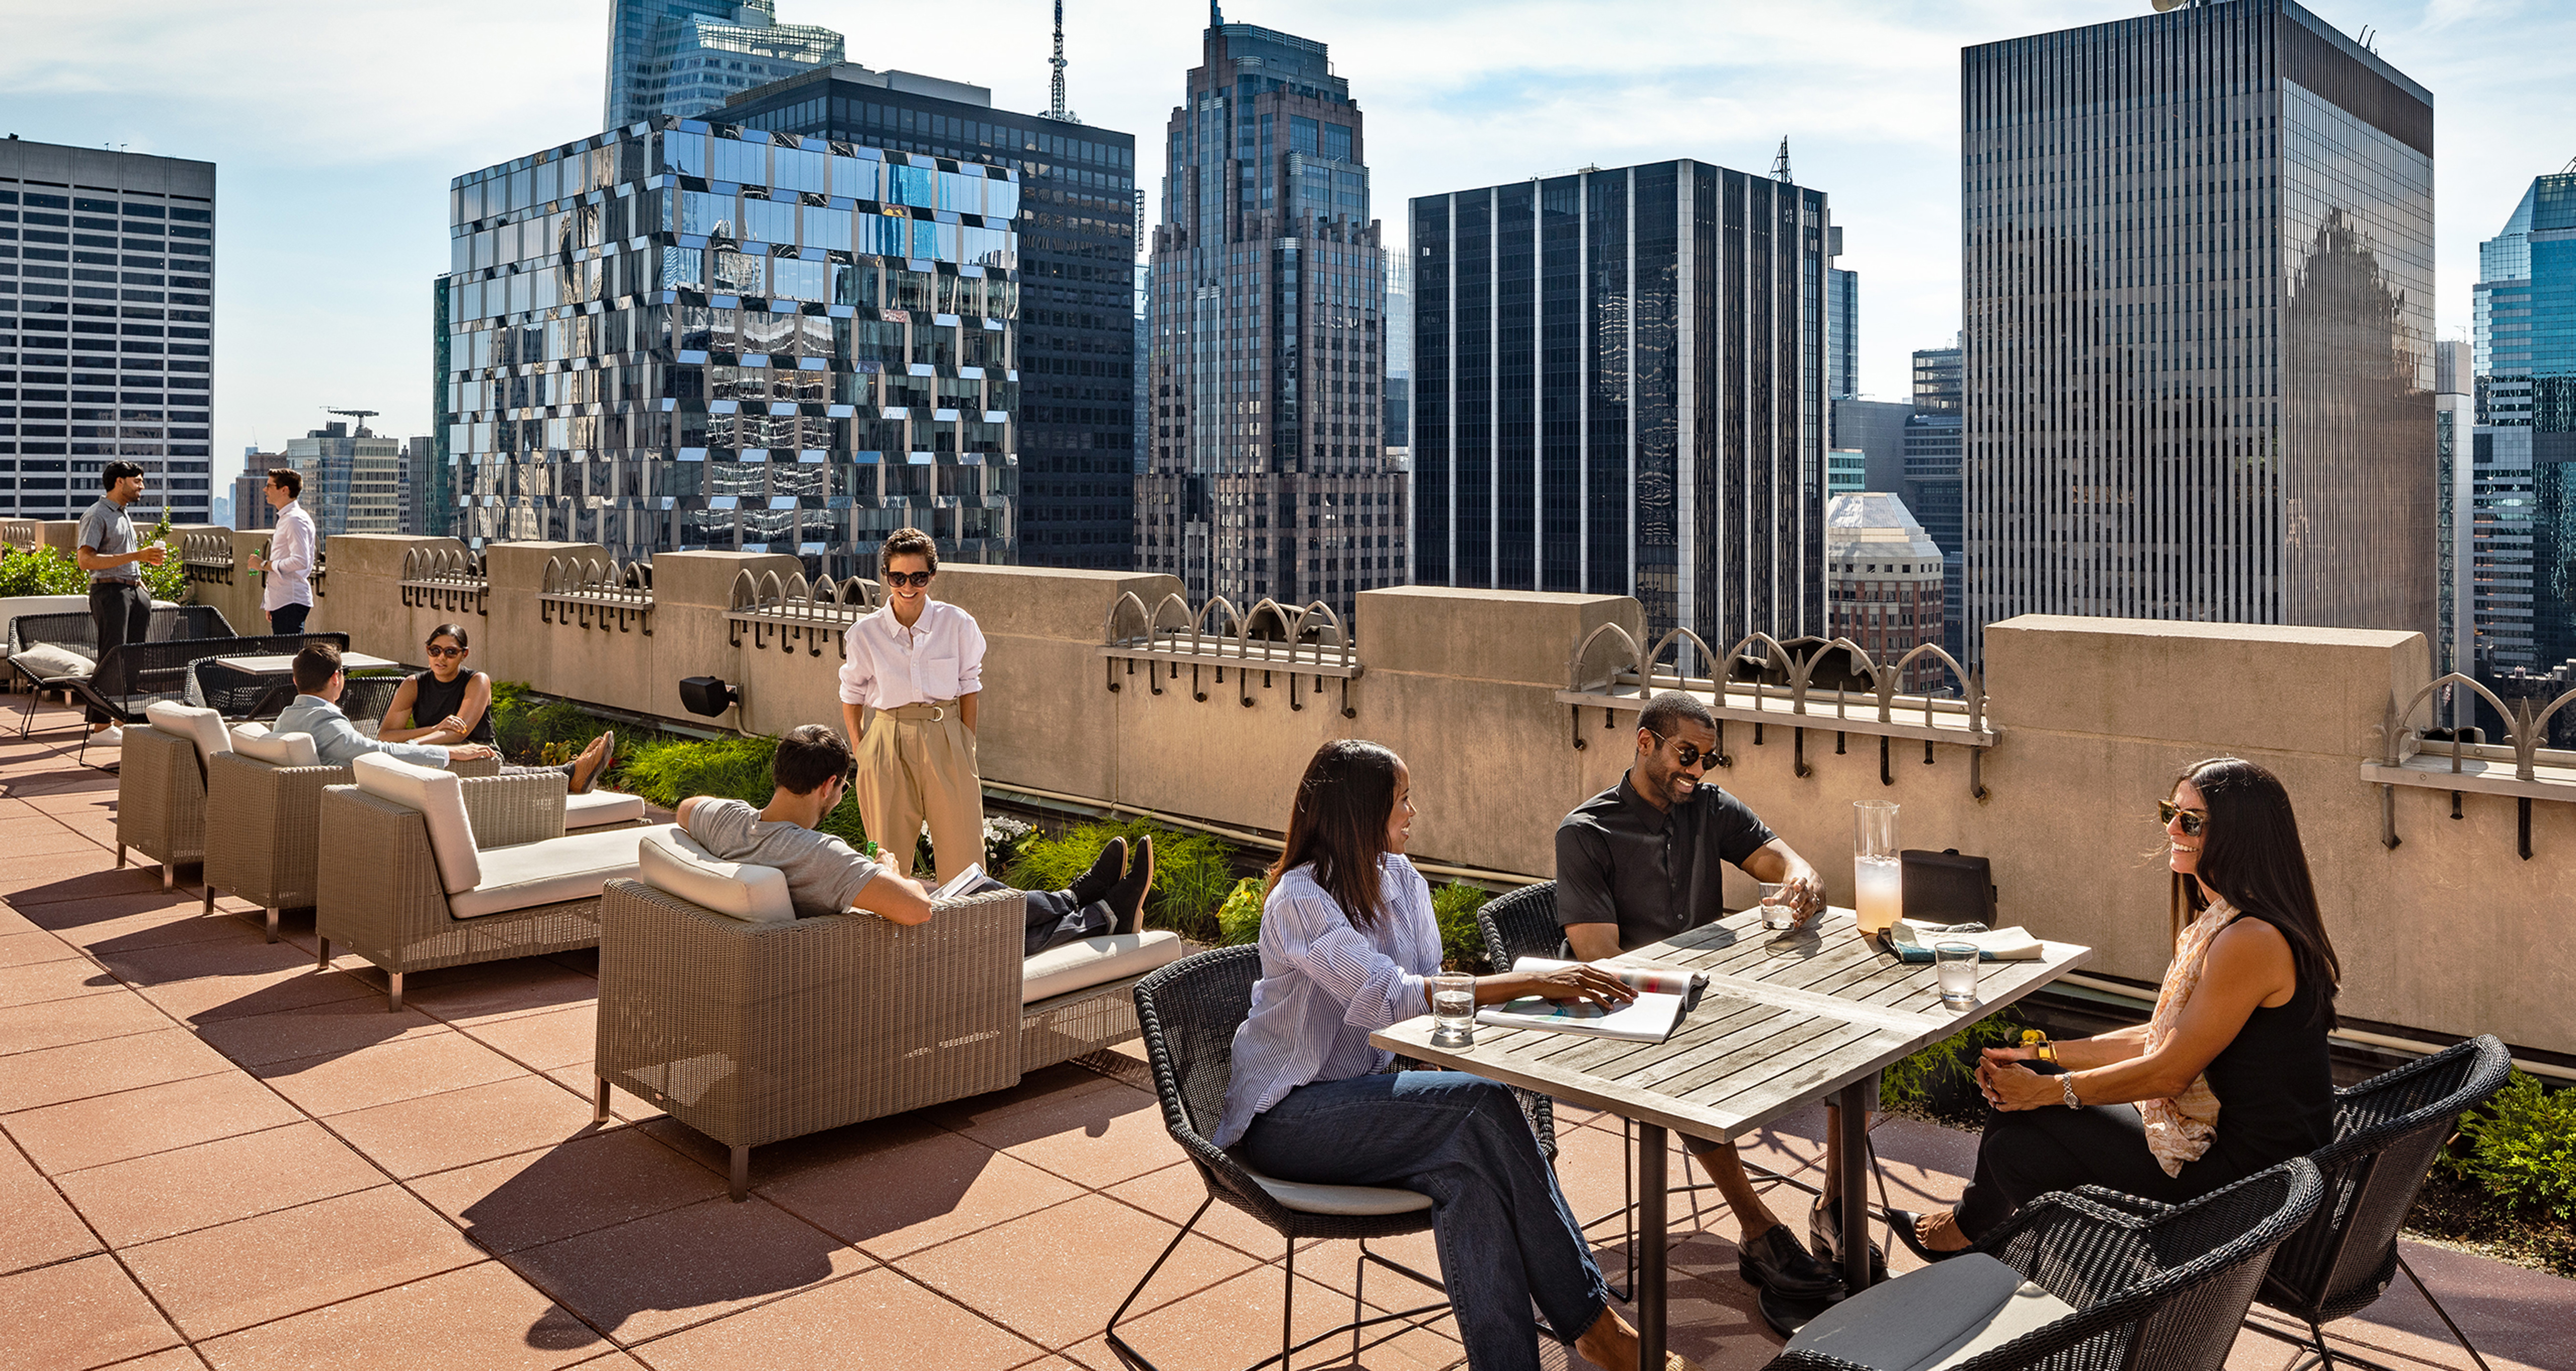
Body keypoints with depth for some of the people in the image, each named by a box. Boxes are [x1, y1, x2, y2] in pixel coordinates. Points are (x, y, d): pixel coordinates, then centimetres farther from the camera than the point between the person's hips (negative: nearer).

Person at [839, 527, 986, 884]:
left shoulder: (958, 624, -3)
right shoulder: (865, 633, -1)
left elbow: (969, 687, 6)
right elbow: (852, 696, 10)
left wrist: (966, 745, 2)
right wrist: (860, 752, 2)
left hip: (945, 738, 0)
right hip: (888, 739, 0)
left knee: (961, 851, -1)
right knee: (889, 851, 3)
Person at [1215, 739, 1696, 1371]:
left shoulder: (1401, 879, 6)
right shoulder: (1298, 902, -18)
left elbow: (1428, 997, 7)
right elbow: (1389, 996, -30)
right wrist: (1529, 982, -34)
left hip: (1365, 1094, 7)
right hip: (1286, 1117, -6)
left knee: (1468, 1164, -29)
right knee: (1484, 1106, -27)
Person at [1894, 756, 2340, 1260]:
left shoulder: (2250, 940, -26)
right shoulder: (2220, 921, 7)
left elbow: (2168, 1071, -21)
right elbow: (2161, 1038, 12)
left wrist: (2046, 1089, -11)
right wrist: (2042, 1055, 6)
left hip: (2247, 1173, -9)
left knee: (2018, 1144, -4)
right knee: (2018, 1095, 7)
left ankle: (1970, 1226, 27)